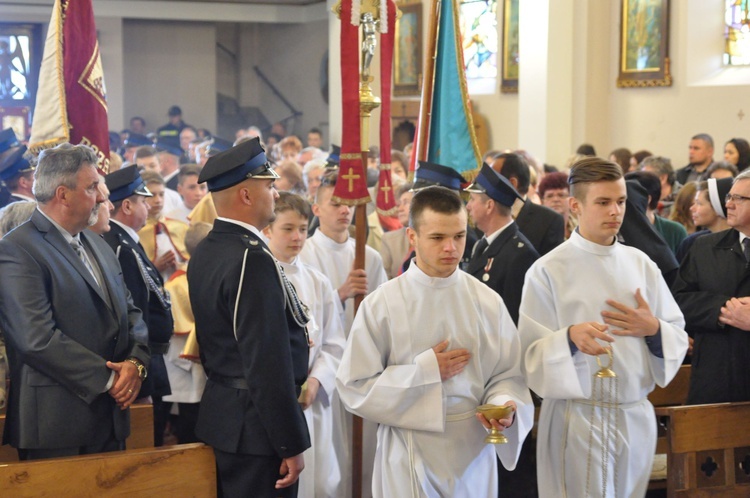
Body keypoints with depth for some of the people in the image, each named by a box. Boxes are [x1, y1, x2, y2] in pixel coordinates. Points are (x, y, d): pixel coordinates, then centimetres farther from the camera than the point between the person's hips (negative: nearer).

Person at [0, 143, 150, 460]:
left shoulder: (98, 246, 17)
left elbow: (130, 312, 17)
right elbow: (38, 339, -21)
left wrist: (136, 362, -4)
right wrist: (108, 378, -16)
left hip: (111, 419, 8)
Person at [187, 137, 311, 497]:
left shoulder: (204, 253, 8)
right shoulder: (252, 259, -21)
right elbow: (268, 363, -23)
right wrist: (292, 445, -19)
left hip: (219, 414, 10)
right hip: (256, 427, -10)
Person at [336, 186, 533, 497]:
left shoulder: (488, 302, -1)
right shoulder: (381, 305, -7)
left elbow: (506, 375, 0)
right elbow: (355, 387, -9)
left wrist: (504, 405, -20)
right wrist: (425, 371, -14)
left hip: (474, 452, 2)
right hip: (409, 457, -2)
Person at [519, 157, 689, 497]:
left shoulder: (640, 264, 7)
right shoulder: (547, 271, -7)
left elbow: (678, 336, 11)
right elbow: (532, 352, -9)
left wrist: (653, 329, -10)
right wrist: (570, 338, -28)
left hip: (637, 415, 5)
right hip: (578, 418, -4)